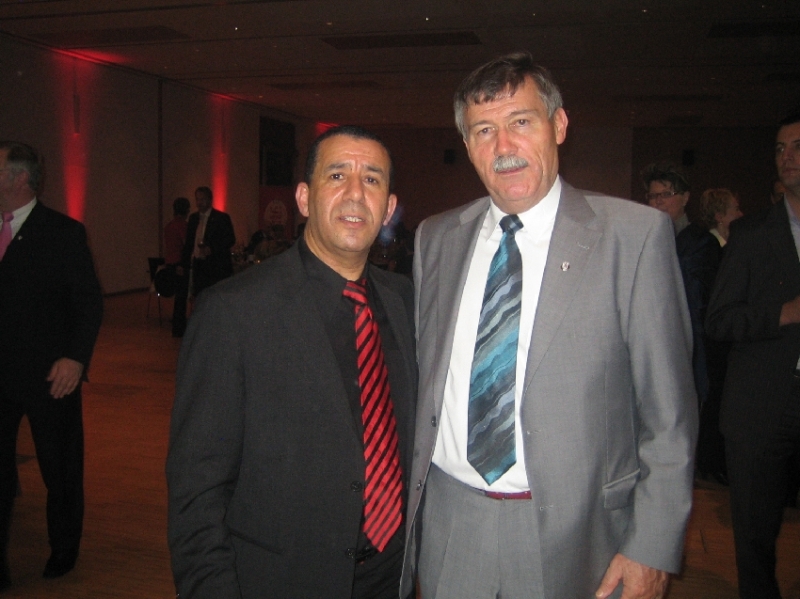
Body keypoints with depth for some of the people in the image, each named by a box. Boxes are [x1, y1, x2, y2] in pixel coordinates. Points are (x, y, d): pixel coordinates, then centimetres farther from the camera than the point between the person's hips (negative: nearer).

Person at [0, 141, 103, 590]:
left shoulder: (64, 232, -8)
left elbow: (90, 302, -10)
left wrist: (75, 358, -20)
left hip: (48, 374, -4)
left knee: (60, 469, 12)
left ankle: (64, 551, 35)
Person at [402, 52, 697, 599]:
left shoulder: (636, 234, -9)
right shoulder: (436, 238, 3)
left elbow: (668, 413, -7)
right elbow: (422, 379, 9)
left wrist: (654, 547, -9)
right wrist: (408, 495, 8)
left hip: (570, 534, -3)